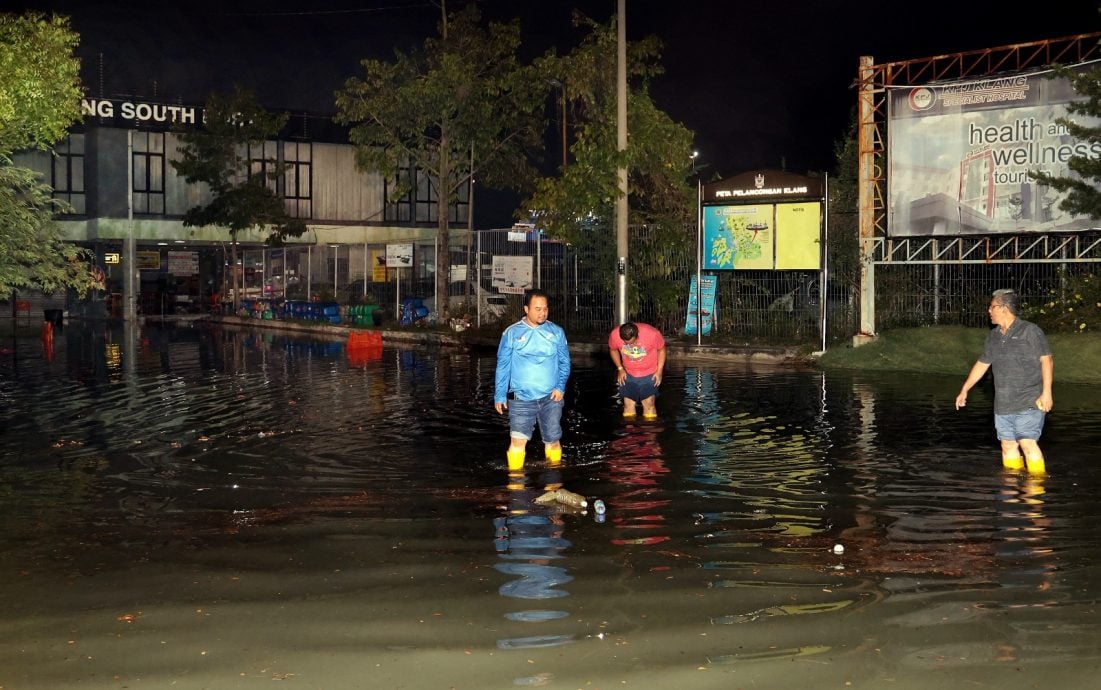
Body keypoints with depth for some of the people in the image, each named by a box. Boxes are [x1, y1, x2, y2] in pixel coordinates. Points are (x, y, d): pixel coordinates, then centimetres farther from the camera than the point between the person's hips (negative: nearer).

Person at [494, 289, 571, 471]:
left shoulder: (556, 332, 2)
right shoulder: (511, 333, -2)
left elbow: (564, 362, 7)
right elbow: (503, 366, 2)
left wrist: (561, 387, -6)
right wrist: (499, 395, 0)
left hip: (551, 398, 2)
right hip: (521, 399, -1)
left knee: (552, 441, 9)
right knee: (518, 440, -10)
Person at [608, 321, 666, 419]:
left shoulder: (652, 334, -29)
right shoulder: (614, 335, -23)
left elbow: (661, 349, -8)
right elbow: (613, 349, 2)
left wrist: (659, 371, -10)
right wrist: (620, 368, -4)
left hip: (649, 374, -2)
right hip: (628, 375, 2)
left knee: (649, 403, -9)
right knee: (628, 403, -1)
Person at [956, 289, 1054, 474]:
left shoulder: (1030, 331, -5)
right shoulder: (993, 336, 14)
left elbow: (1046, 360, -9)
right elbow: (981, 364, 23)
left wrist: (1047, 392, -17)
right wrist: (964, 390, 24)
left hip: (1028, 403, -6)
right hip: (1003, 405, 6)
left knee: (1028, 444, -12)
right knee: (1008, 445, 7)